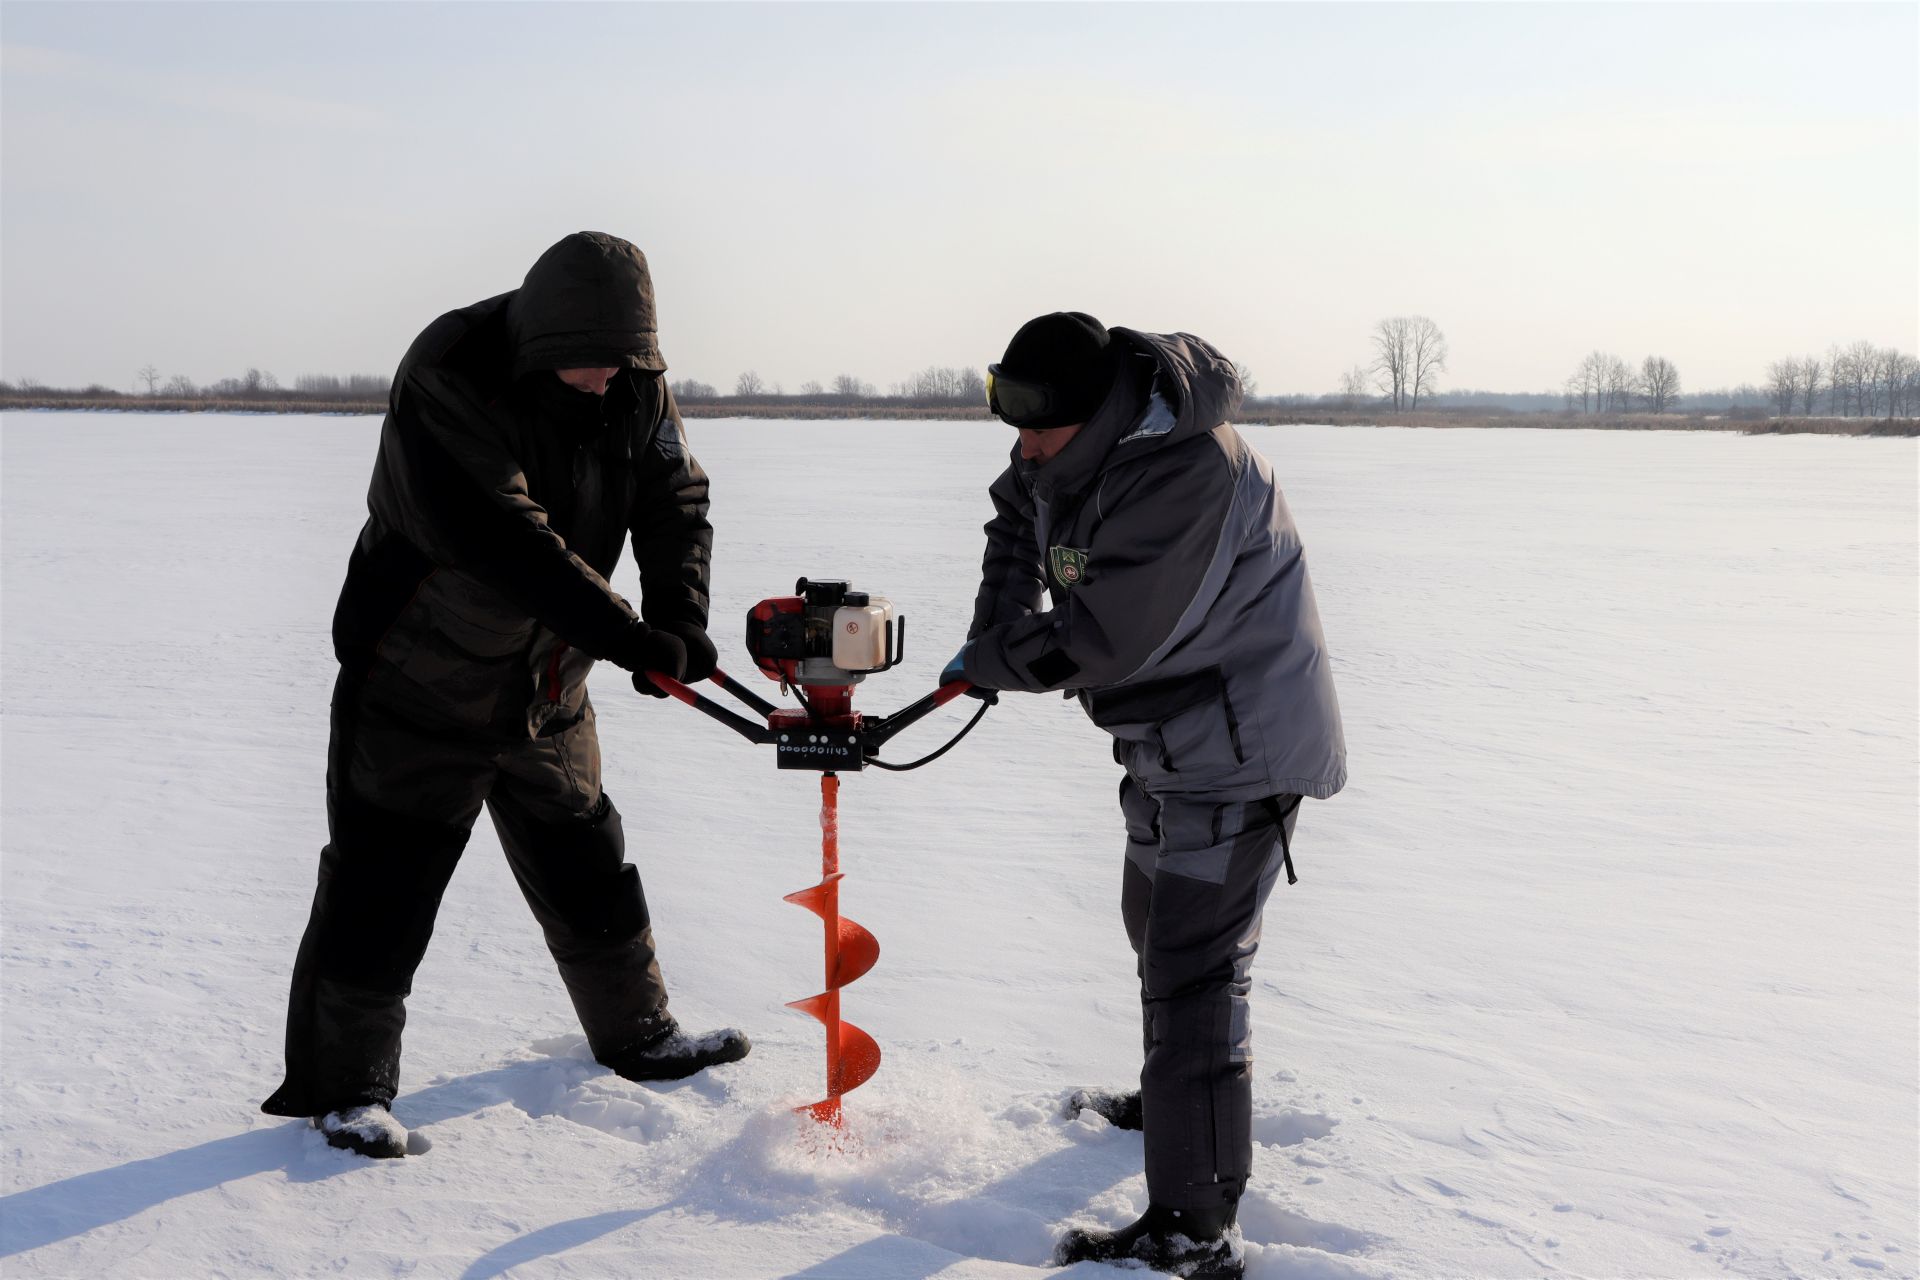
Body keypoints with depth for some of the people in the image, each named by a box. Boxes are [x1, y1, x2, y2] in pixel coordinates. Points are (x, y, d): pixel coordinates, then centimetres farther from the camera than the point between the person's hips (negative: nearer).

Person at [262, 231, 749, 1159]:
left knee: (586, 867, 18)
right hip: (420, 682, -6)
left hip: (547, 688, 6)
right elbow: (508, 544, -34)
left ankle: (638, 1038, 35)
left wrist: (679, 619, -21)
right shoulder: (447, 384, -27)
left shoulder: (636, 383, -6)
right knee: (385, 888, -1)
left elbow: (675, 500, -3)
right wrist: (629, 638, -35)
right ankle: (344, 1088, 14)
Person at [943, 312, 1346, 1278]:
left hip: (1239, 749, -10)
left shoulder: (1192, 472, -31)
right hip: (1170, 741, 10)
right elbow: (1017, 510, 19)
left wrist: (986, 663, -14)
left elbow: (1103, 639, -30)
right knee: (1157, 920, 26)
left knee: (1192, 970, -12)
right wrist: (1000, 627, 2)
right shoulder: (1080, 446, -2)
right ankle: (1170, 1099, 50)